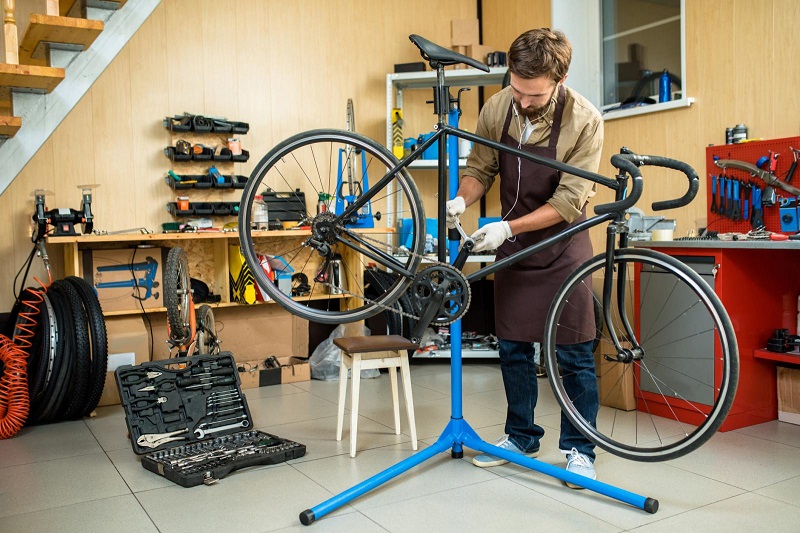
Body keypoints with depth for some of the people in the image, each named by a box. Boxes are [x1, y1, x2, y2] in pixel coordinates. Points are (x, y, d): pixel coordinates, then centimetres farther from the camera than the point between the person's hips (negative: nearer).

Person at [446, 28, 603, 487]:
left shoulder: (585, 121, -20)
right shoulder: (497, 109, -7)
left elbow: (569, 202, -20)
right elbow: (480, 169, 3)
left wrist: (508, 227, -27)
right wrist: (461, 200, -18)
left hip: (561, 245, -4)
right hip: (512, 243, 4)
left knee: (574, 353, 1)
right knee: (514, 347, 11)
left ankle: (579, 449, 16)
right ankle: (522, 436, 27)